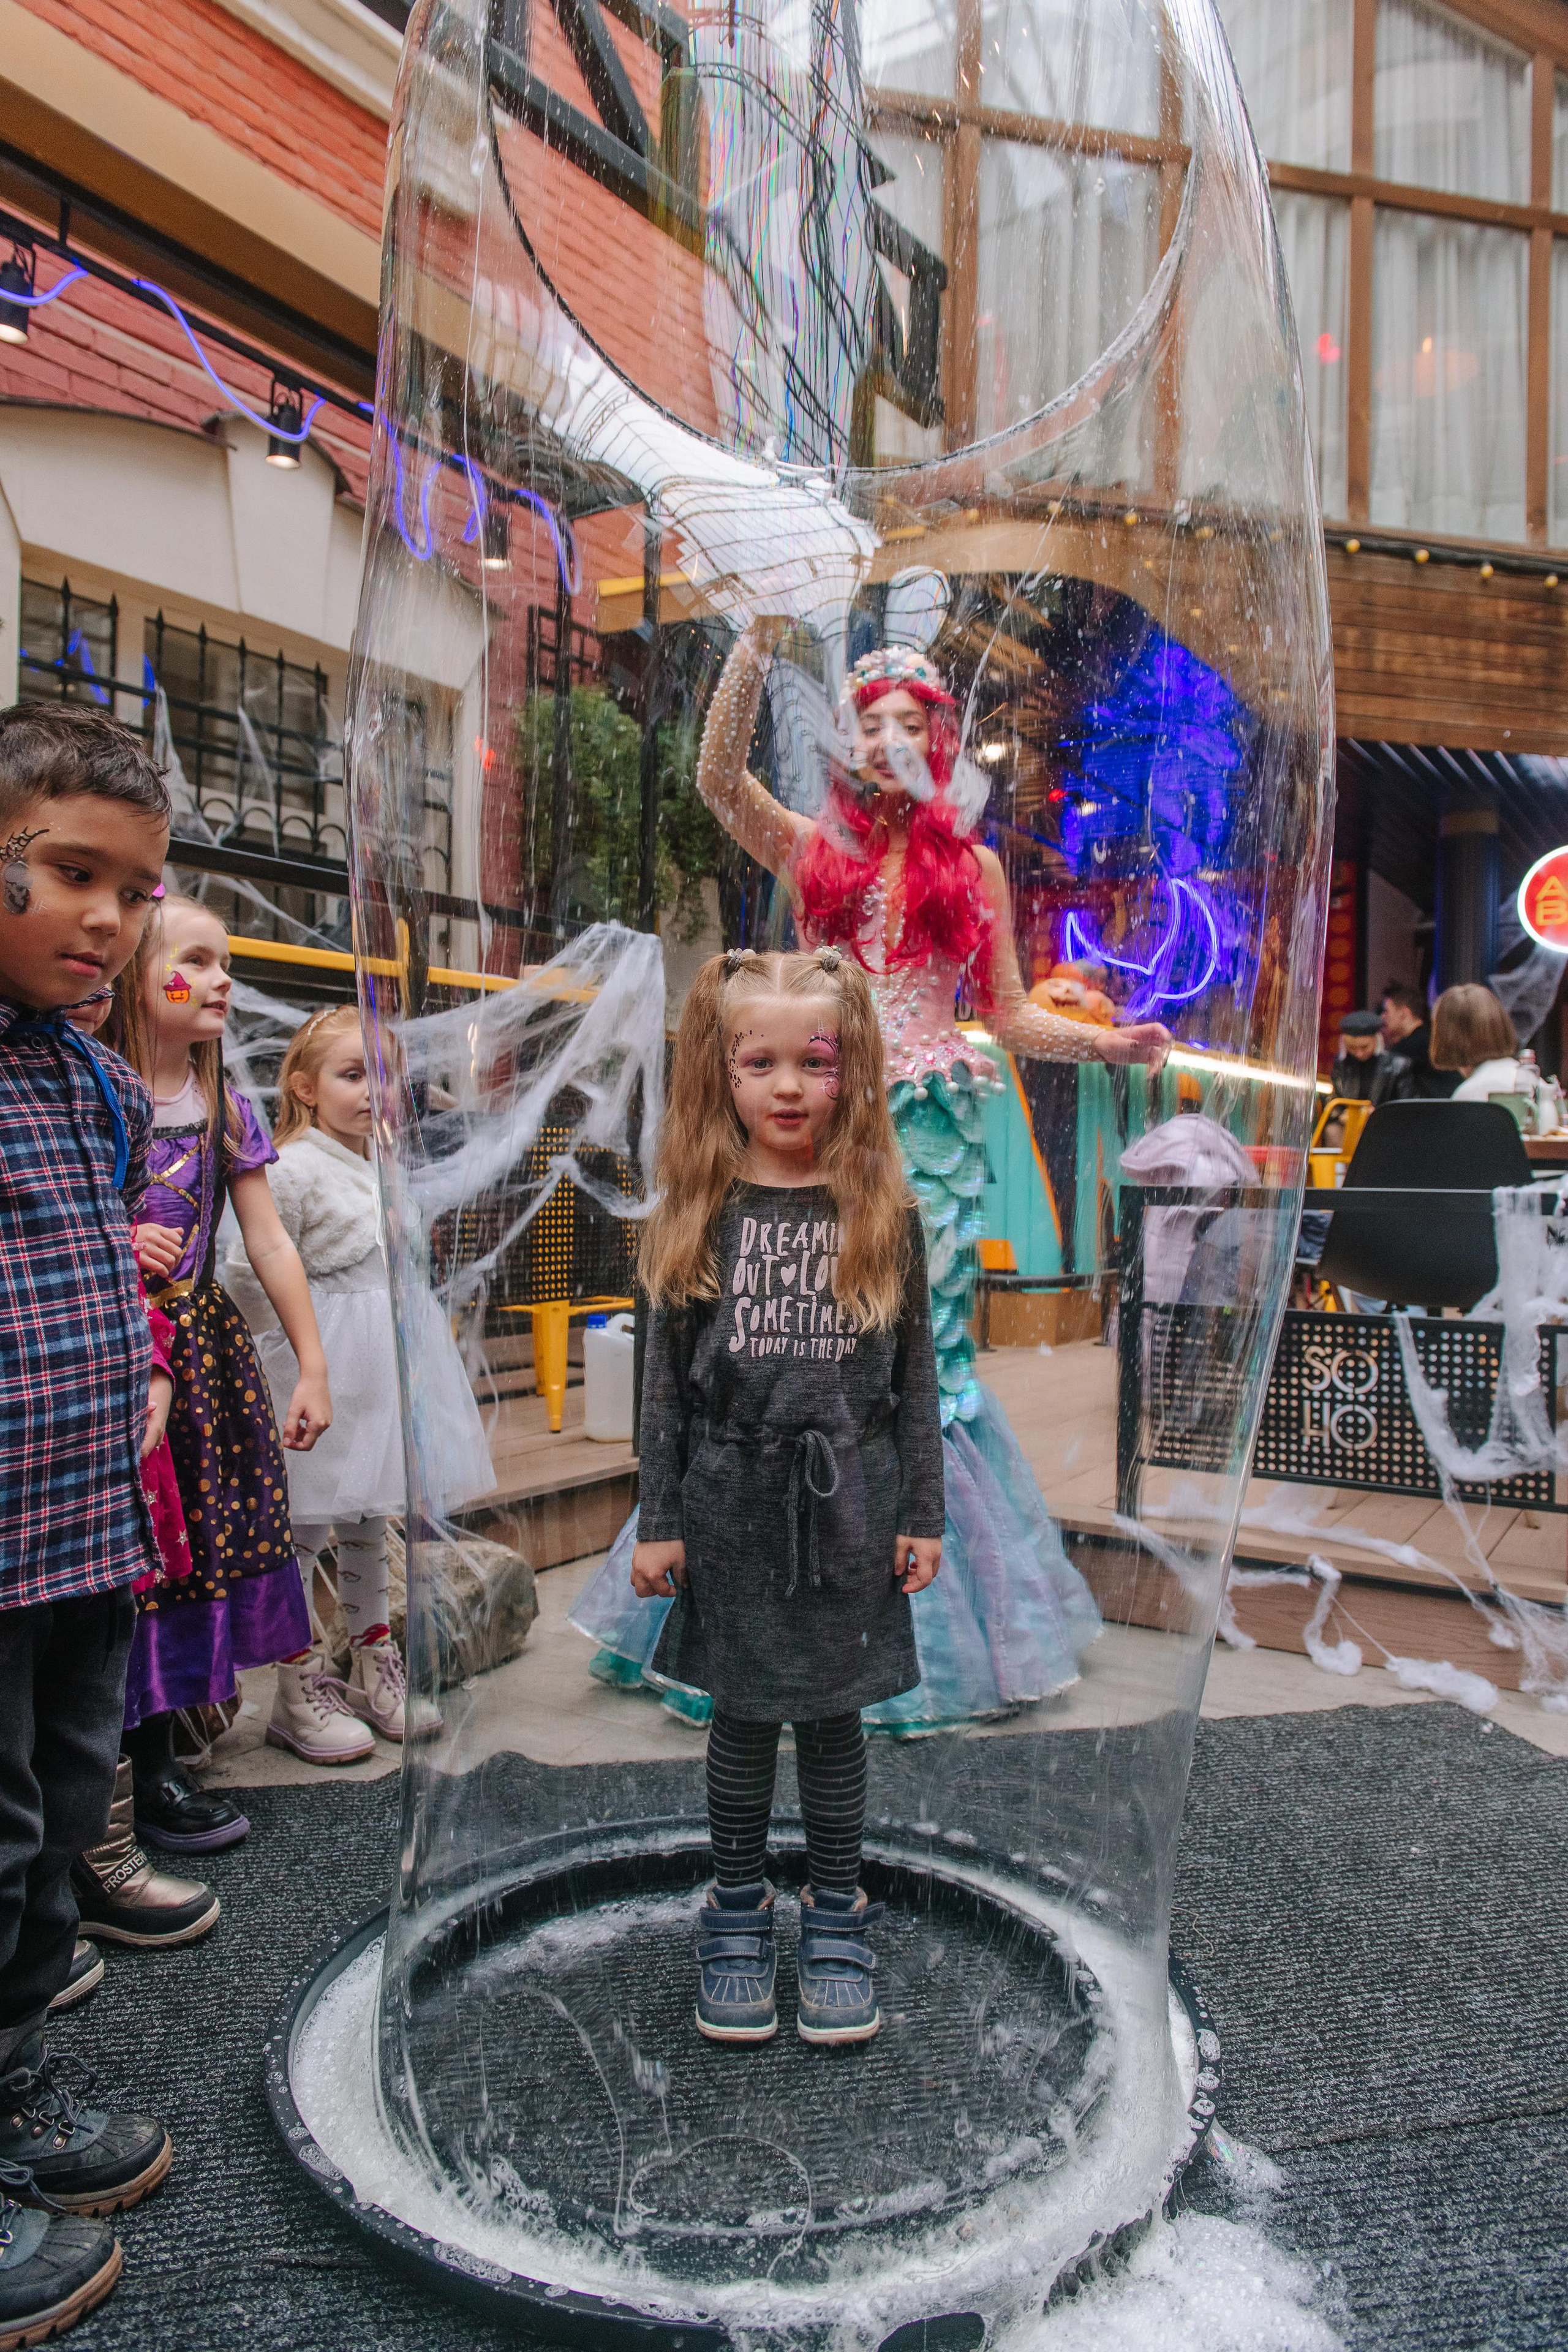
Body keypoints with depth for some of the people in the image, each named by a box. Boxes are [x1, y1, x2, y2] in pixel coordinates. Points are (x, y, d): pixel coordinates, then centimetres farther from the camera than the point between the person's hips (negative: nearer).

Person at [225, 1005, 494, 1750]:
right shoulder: (292, 1170, -14)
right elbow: (247, 1273, -17)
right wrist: (293, 1349, -11)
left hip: (387, 1364, 8)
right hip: (327, 1375, -8)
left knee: (368, 1520, 17)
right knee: (306, 1527, 1)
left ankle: (372, 1672, 29)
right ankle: (296, 1694, 13)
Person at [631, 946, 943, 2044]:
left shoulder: (883, 1211, -2)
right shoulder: (700, 1214, -2)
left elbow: (916, 1373, 2)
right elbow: (668, 1377, 1)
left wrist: (923, 1514, 1)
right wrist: (660, 1522, 1)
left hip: (847, 1504, 0)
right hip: (733, 1501, 0)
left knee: (834, 1716, 12)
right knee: (742, 1716, 12)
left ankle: (838, 1917, 31)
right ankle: (738, 1911, 33)